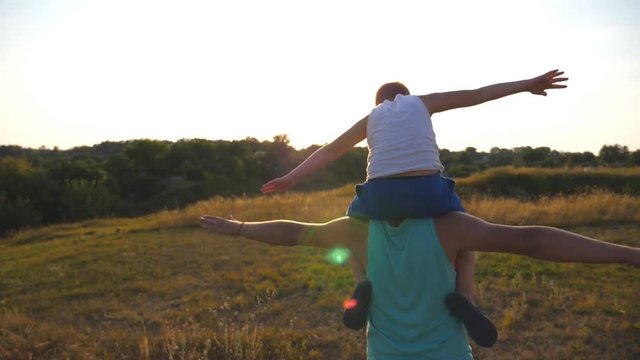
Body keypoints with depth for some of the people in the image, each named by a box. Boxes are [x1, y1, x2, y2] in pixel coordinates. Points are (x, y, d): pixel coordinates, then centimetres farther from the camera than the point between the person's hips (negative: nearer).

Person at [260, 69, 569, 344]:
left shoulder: (370, 117, 27)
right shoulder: (422, 102, 26)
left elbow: (330, 150, 27)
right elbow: (477, 95, 25)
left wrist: (291, 178, 32)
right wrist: (527, 84, 32)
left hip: (380, 195, 0)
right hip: (429, 191, 0)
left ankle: (363, 284, 6)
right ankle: (464, 294, 2)